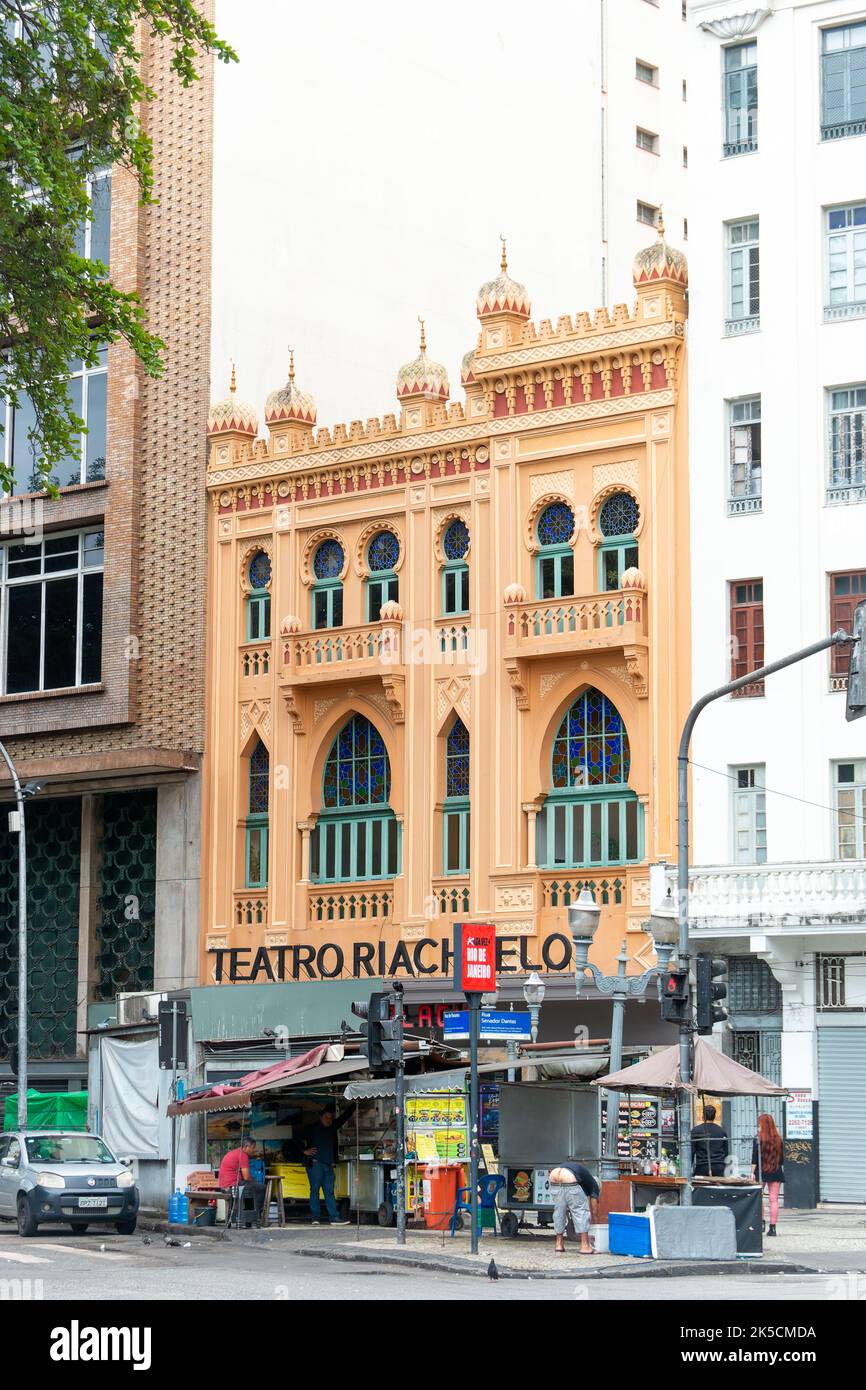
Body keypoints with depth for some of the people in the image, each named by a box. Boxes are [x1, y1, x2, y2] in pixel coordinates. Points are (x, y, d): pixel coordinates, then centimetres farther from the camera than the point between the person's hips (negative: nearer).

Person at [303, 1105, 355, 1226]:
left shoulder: (332, 1128, 17)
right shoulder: (312, 1129, 1)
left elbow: (344, 1117, 25)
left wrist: (353, 1106, 23)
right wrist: (305, 1151, -7)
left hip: (329, 1165, 5)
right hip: (315, 1164, -5)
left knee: (329, 1192, 2)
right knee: (315, 1191, -2)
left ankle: (334, 1218, -4)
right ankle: (316, 1218, 1)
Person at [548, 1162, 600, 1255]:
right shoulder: (593, 1184, 24)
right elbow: (594, 1209, 27)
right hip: (569, 1181, -6)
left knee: (559, 1212, 21)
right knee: (581, 1211, 11)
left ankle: (559, 1244, 27)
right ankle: (585, 1246, 12)